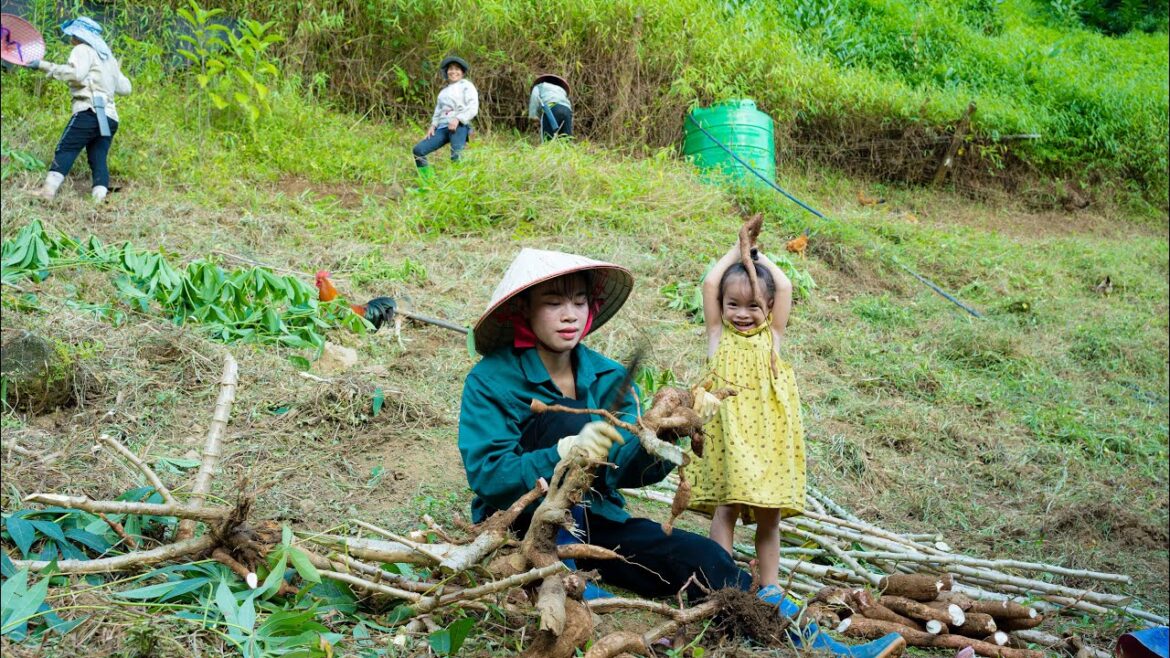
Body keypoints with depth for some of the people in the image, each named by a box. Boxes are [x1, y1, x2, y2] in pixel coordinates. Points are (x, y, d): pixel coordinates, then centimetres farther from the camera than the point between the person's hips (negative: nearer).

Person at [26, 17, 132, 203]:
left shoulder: (83, 50, 4)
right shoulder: (108, 57, 27)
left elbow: (75, 73, -15)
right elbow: (124, 88, 32)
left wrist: (45, 66, -9)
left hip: (90, 112, -8)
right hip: (110, 119, 8)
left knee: (65, 150, -12)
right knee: (98, 159, 1)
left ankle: (49, 188, -24)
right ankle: (100, 197, -14)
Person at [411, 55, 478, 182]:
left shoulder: (466, 85, 8)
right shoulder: (444, 90, 28)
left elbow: (473, 108, -5)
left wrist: (458, 119, -18)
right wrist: (433, 125, 7)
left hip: (459, 126, -7)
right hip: (442, 127, 7)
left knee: (456, 157, -26)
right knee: (418, 150, -6)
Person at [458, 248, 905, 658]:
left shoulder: (607, 377, 3)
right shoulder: (490, 380, -11)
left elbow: (626, 471, -6)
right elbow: (486, 477, -23)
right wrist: (565, 453, -39)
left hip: (593, 522, 4)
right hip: (519, 528, -4)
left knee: (697, 555, -18)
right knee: (562, 420, -26)